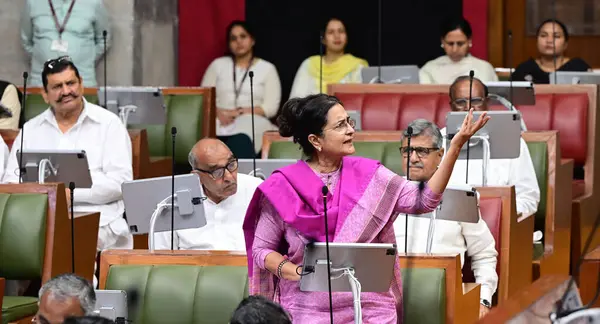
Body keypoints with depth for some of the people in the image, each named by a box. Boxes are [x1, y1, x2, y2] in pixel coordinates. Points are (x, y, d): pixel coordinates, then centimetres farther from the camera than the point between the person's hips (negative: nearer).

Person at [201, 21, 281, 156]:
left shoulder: (267, 68, 12)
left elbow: (271, 107, 2)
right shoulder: (218, 65, 19)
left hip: (252, 121, -2)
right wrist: (219, 113, -11)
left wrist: (240, 112, -11)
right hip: (220, 121, 2)